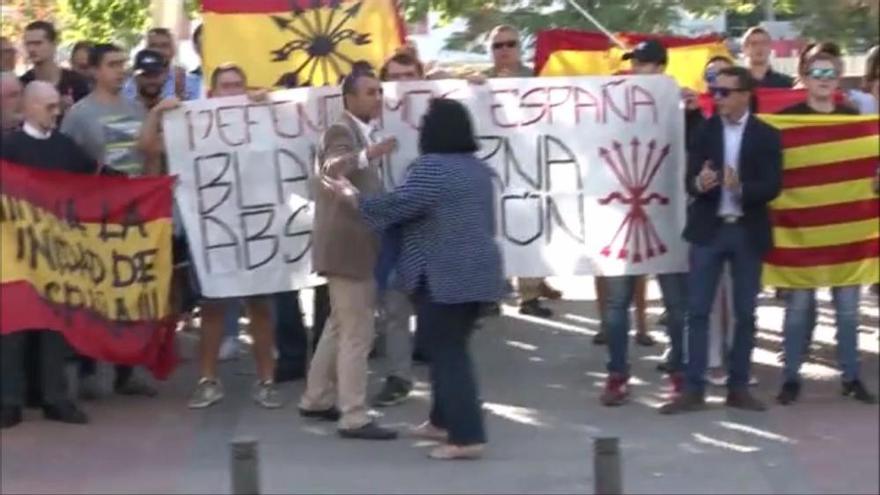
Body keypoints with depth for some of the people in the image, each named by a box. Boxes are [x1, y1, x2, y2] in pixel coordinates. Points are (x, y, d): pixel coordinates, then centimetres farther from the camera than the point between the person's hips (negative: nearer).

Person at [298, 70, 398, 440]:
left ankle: (316, 400, 30)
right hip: (347, 246, -10)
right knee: (358, 333, -8)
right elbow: (331, 168, -39)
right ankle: (354, 419, -5)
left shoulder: (363, 132, 15)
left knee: (341, 326, 19)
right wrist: (368, 155, -54)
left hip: (355, 244, 10)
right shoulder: (341, 131, -16)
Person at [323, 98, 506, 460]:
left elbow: (395, 207, -15)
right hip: (477, 271, 9)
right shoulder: (479, 169, 14)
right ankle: (444, 420, 28)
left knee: (447, 353, -5)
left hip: (445, 274, -9)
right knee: (451, 348, 18)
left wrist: (352, 196, -2)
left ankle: (467, 436, -7)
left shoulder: (432, 167, -13)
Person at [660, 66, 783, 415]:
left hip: (748, 232, 0)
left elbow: (772, 187, -8)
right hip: (708, 229, 0)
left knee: (745, 314, 7)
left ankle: (738, 388, 16)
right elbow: (689, 181, -3)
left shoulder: (767, 135, 0)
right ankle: (693, 389, 3)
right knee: (698, 311, -1)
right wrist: (699, 183, -26)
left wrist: (741, 188, -26)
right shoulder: (703, 131, 3)